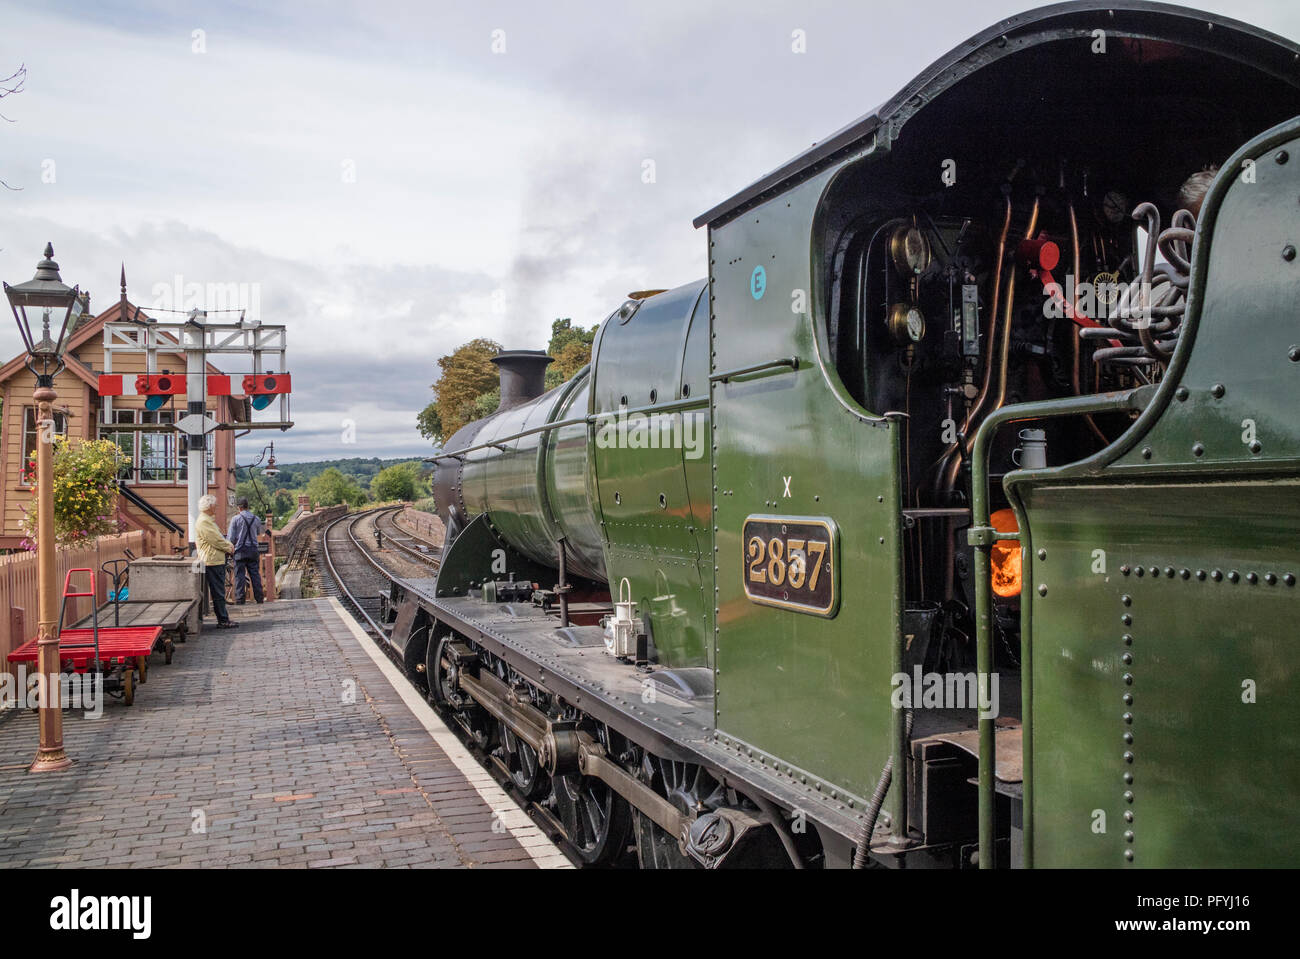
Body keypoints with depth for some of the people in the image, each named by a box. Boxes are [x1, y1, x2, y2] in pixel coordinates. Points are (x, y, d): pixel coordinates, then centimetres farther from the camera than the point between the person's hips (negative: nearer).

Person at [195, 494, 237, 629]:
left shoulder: (209, 520, 20)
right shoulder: (203, 521, -15)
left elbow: (219, 537, 24)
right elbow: (216, 540, -18)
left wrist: (229, 545, 6)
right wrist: (229, 548, -4)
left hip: (217, 560, 11)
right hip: (212, 561, -11)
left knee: (219, 592, 13)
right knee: (218, 592, -7)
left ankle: (223, 618, 18)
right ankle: (223, 621, -4)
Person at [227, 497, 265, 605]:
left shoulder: (235, 519, -9)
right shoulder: (256, 519, 2)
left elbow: (231, 537, -8)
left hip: (240, 550, -3)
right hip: (253, 549, 3)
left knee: (239, 575, 2)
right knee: (255, 574, 9)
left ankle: (239, 600, 0)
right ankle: (259, 599, 10)